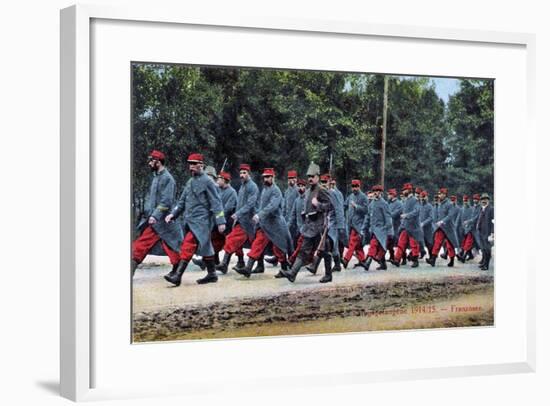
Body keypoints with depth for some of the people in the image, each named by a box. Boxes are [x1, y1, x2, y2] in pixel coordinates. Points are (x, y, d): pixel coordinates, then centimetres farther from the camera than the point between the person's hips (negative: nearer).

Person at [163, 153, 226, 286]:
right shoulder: (190, 182, 16)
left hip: (201, 220, -8)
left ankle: (177, 275, -25)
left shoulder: (207, 181, -8)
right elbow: (182, 201, 21)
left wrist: (220, 222, -14)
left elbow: (216, 203, -10)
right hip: (190, 220, 8)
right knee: (205, 247, 14)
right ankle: (212, 274, 22)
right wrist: (173, 214, 8)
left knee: (188, 246, -18)